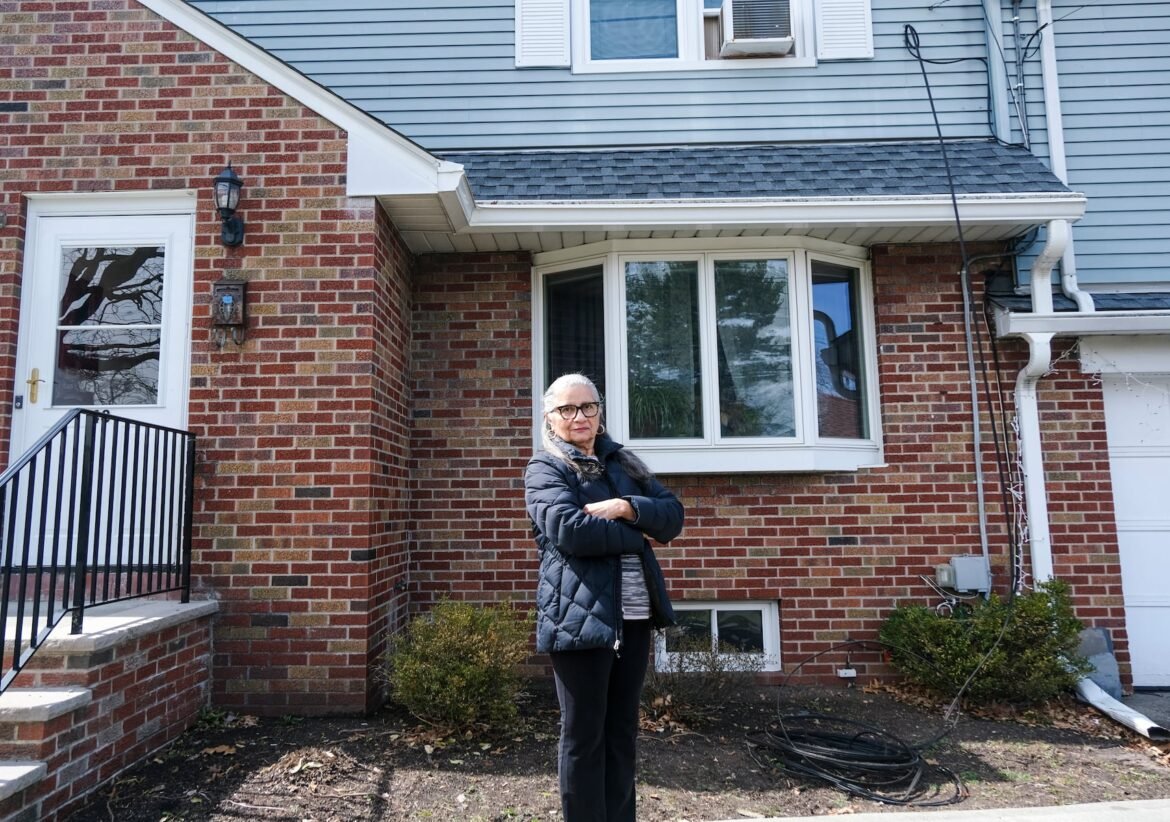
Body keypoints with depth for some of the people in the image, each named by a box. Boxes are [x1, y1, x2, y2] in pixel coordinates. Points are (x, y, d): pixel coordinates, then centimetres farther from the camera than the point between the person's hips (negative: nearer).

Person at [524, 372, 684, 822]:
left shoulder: (624, 462, 16)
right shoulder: (545, 468, -2)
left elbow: (673, 515, 7)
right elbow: (568, 529, -19)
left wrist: (627, 507, -11)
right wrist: (636, 535, -8)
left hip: (634, 614, 6)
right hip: (580, 614, -6)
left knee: (622, 731, 15)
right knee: (584, 736, 5)